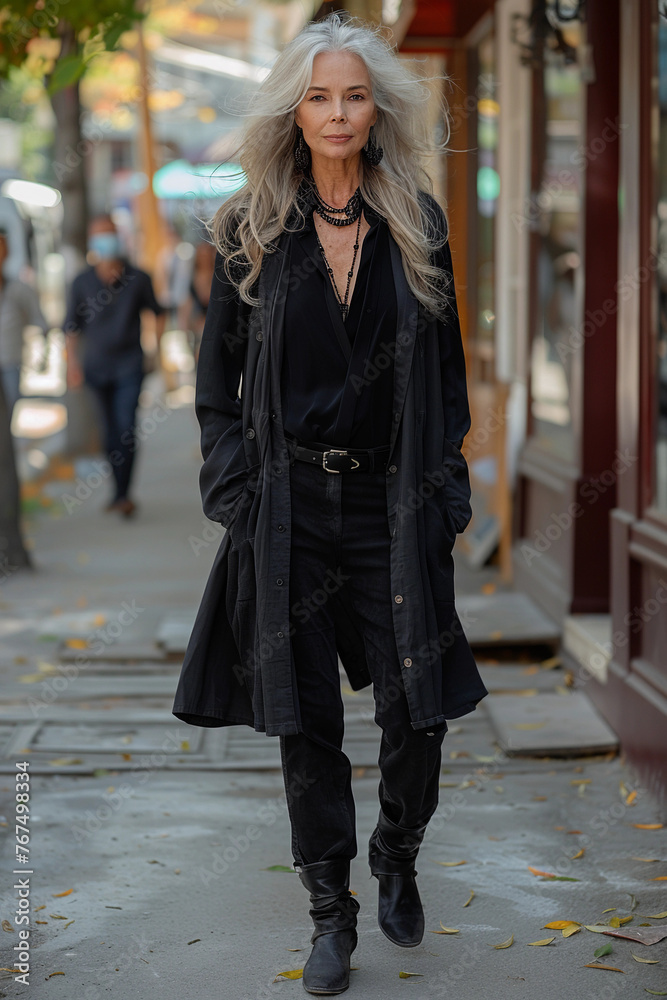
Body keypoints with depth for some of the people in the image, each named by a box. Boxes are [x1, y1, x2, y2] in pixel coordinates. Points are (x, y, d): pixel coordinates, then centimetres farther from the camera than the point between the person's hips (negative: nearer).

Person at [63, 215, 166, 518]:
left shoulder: (138, 279, -4)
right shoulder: (82, 283, -3)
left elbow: (157, 312, 14)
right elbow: (72, 326, 6)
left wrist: (159, 344, 7)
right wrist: (73, 363, -3)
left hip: (129, 365, -2)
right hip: (97, 366, 2)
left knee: (126, 427, -13)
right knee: (109, 431, 9)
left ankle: (123, 494, -15)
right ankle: (119, 488, 21)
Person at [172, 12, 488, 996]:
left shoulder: (417, 224, 5)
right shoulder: (252, 229, 2)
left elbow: (445, 368, 9)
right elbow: (219, 372, 6)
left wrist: (445, 489, 4)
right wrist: (236, 492, -2)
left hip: (392, 504, 0)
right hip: (290, 507, 0)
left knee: (418, 711, -2)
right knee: (305, 722, 4)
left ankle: (397, 858, 28)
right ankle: (331, 913, 19)